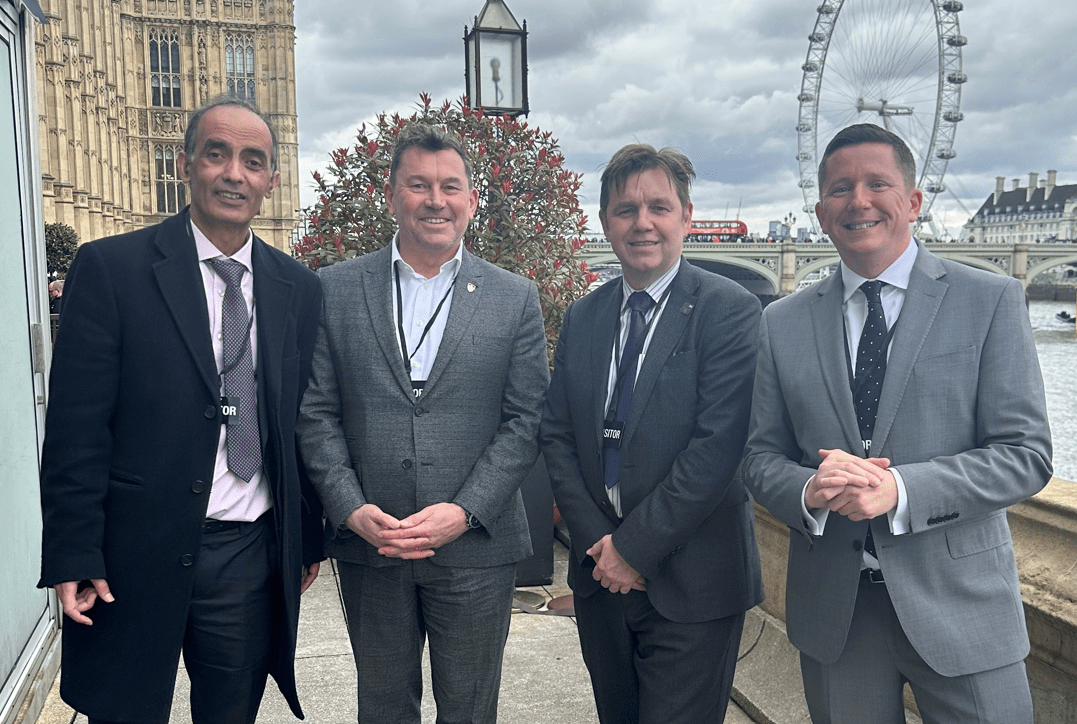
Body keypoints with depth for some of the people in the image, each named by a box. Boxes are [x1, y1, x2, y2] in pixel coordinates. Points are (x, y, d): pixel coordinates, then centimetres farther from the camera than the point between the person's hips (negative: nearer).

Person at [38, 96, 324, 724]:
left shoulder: (300, 289, 5)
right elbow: (76, 428, -8)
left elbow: (304, 424, 8)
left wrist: (309, 538, 11)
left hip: (253, 558, 3)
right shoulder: (110, 267, -6)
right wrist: (74, 559, -10)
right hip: (135, 559, -2)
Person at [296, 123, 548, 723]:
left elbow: (526, 421, -3)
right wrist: (352, 509, -11)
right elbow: (315, 413, 1)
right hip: (368, 544, 1)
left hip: (476, 547, 0)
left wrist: (464, 512, -13)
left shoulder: (516, 300, 1)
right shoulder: (335, 289, 2)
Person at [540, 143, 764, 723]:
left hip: (692, 586, -5)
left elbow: (718, 444, -18)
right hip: (601, 575, 5)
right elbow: (557, 436, 5)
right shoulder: (582, 318, 7)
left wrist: (635, 546, -15)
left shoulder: (729, 310, -10)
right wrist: (594, 540, -6)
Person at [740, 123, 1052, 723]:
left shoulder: (991, 301, -3)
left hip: (959, 605, -2)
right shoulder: (784, 324, 4)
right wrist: (809, 488, -17)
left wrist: (899, 489, -21)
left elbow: (1026, 453, -8)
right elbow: (761, 457, 6)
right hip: (832, 613, 2)